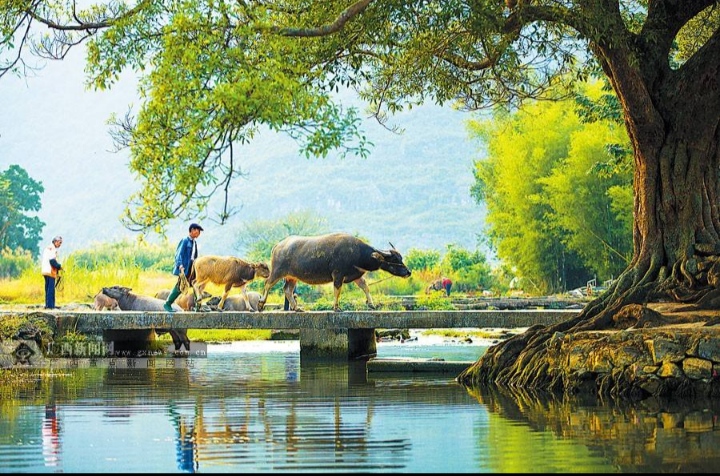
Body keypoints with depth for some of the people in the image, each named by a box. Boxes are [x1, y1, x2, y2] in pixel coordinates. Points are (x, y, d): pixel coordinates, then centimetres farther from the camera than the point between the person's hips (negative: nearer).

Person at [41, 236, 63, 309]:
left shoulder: (47, 248, 20)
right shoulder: (53, 249, -11)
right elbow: (52, 260, -21)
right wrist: (59, 266, -6)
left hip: (45, 271, 10)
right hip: (50, 271, -10)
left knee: (48, 288, 12)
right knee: (51, 288, -9)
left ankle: (47, 305, 13)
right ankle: (50, 305, -12)